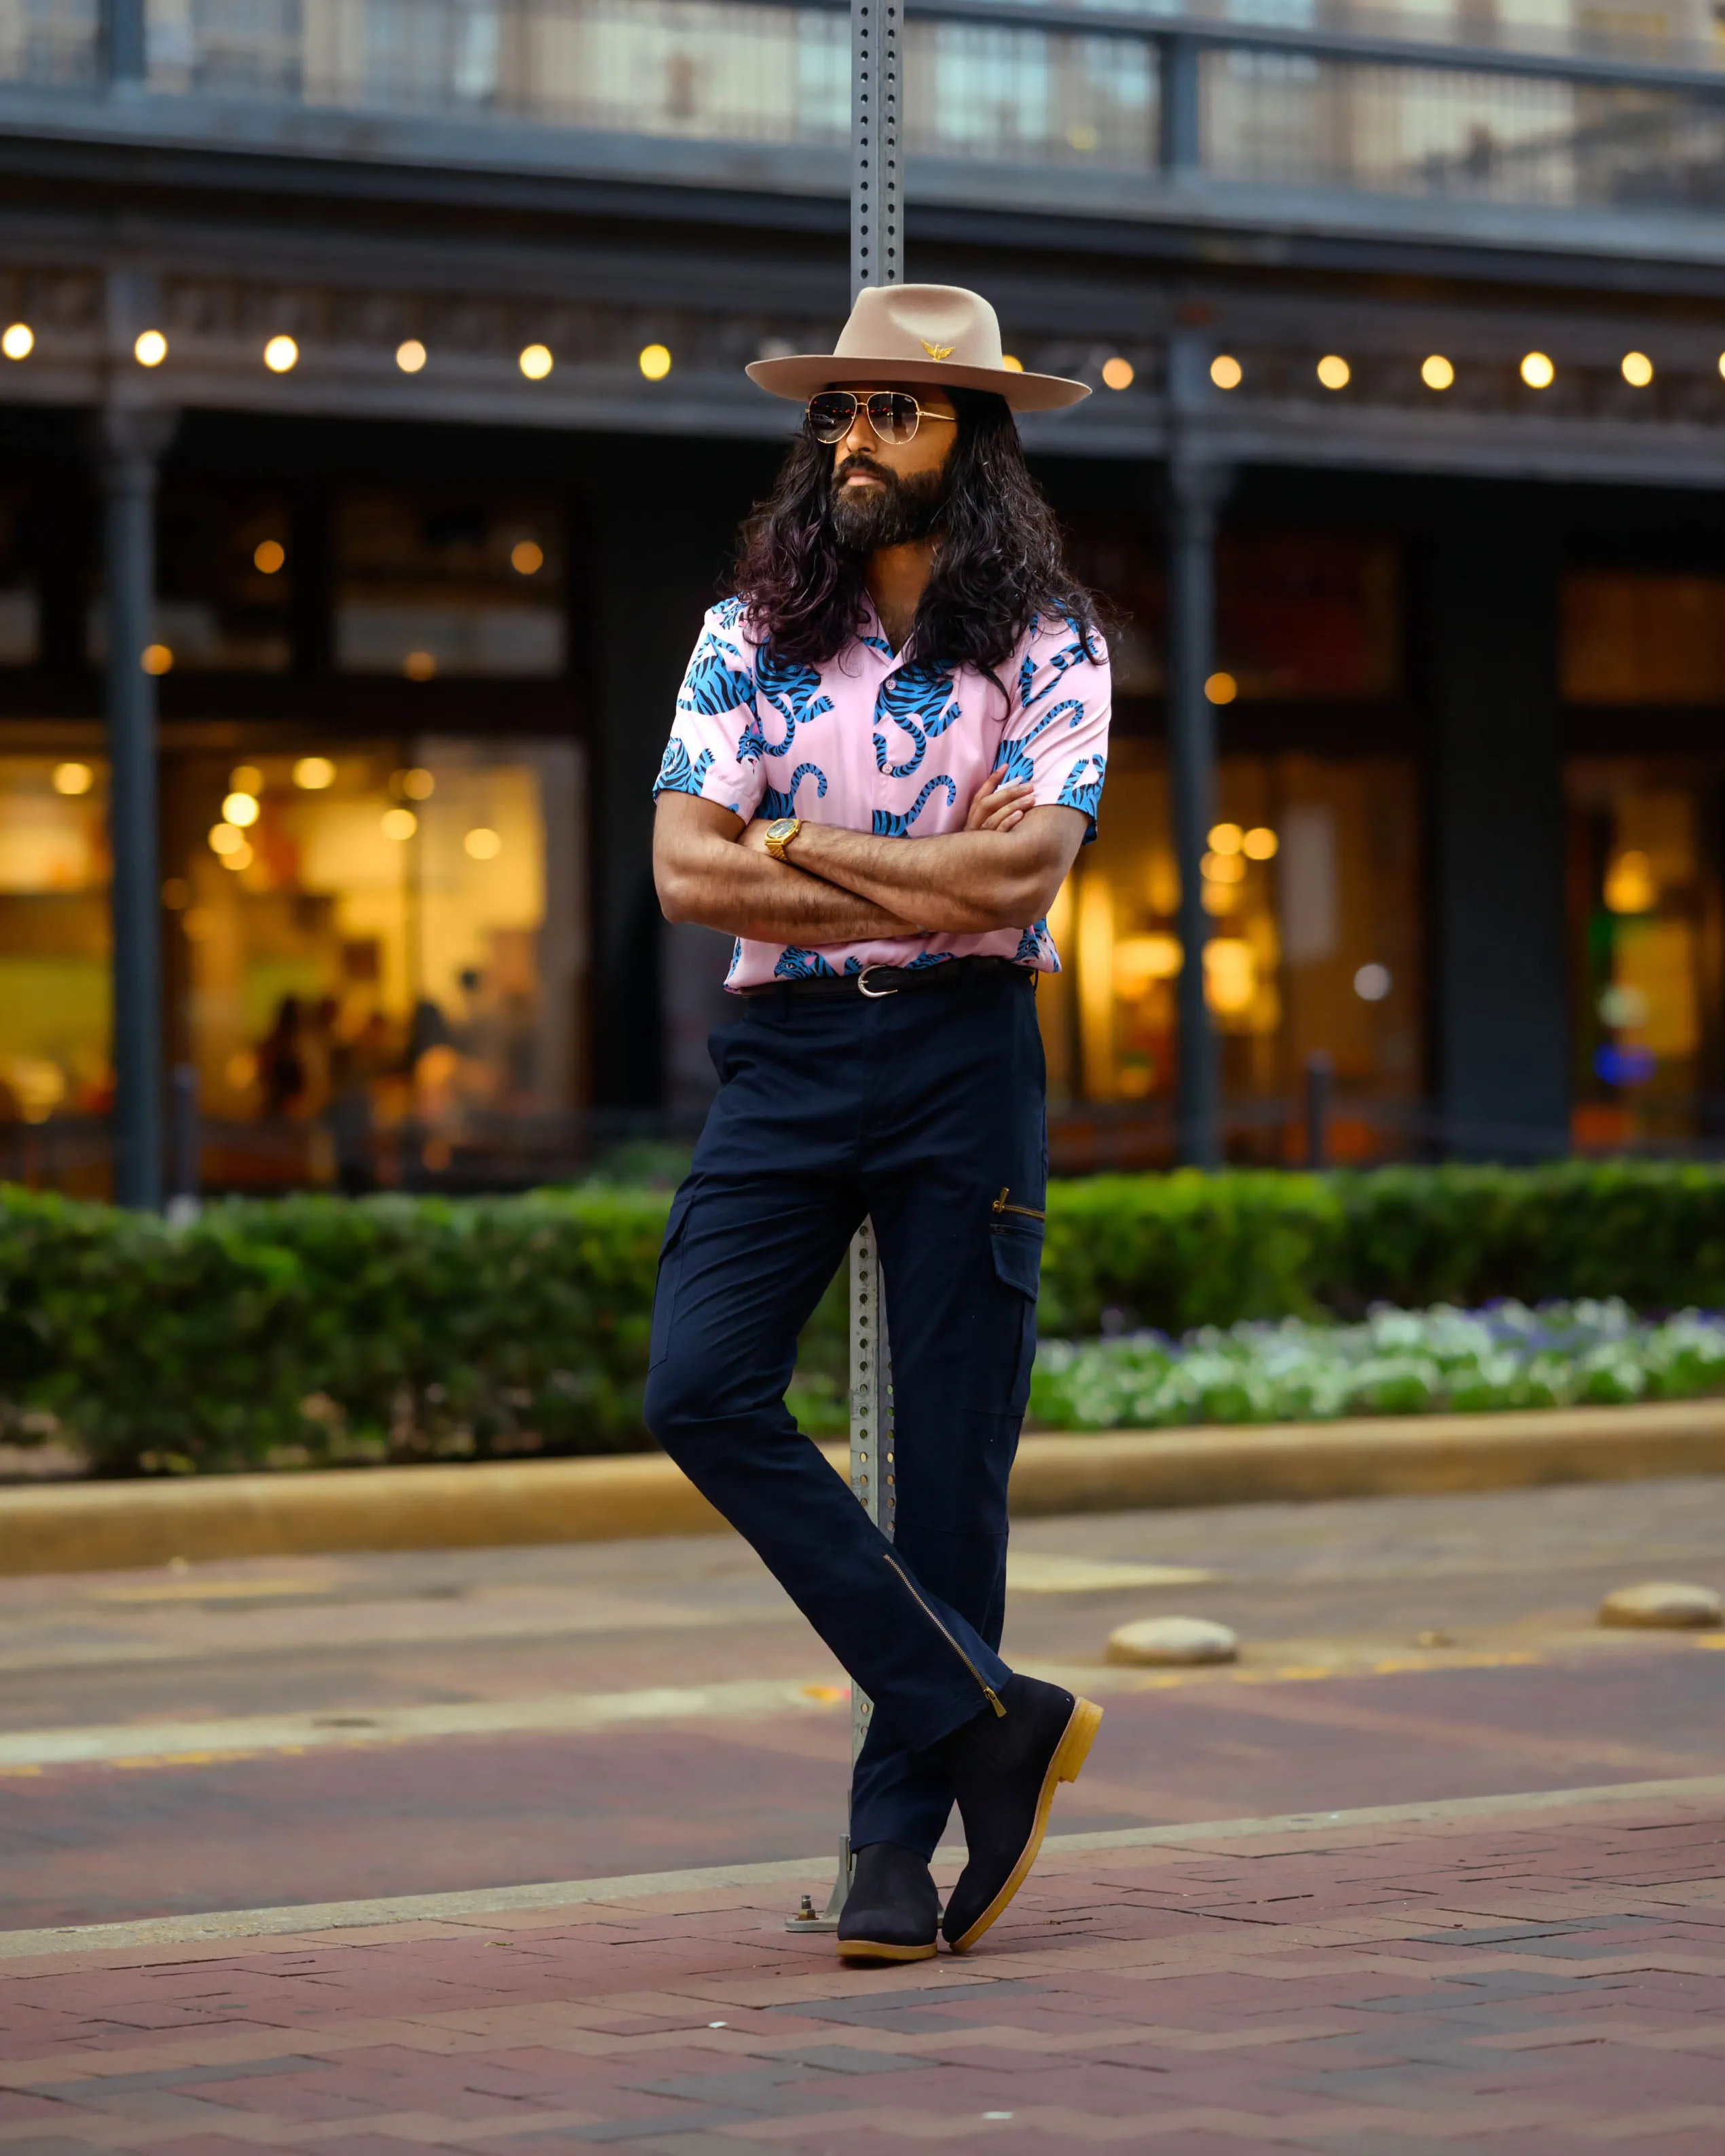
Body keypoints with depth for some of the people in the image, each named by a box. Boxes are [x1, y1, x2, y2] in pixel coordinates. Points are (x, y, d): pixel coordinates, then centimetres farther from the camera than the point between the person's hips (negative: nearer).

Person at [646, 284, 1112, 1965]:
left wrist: (800, 844, -7)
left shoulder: (1047, 645, 2)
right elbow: (685, 873, -3)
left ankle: (901, 1833, 9)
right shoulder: (749, 635, 8)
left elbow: (1023, 873, -12)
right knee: (700, 1389, -14)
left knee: (952, 1448, -1)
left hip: (965, 1053, -2)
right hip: (786, 1050, 2)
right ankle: (984, 1721, -6)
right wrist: (921, 882, -8)